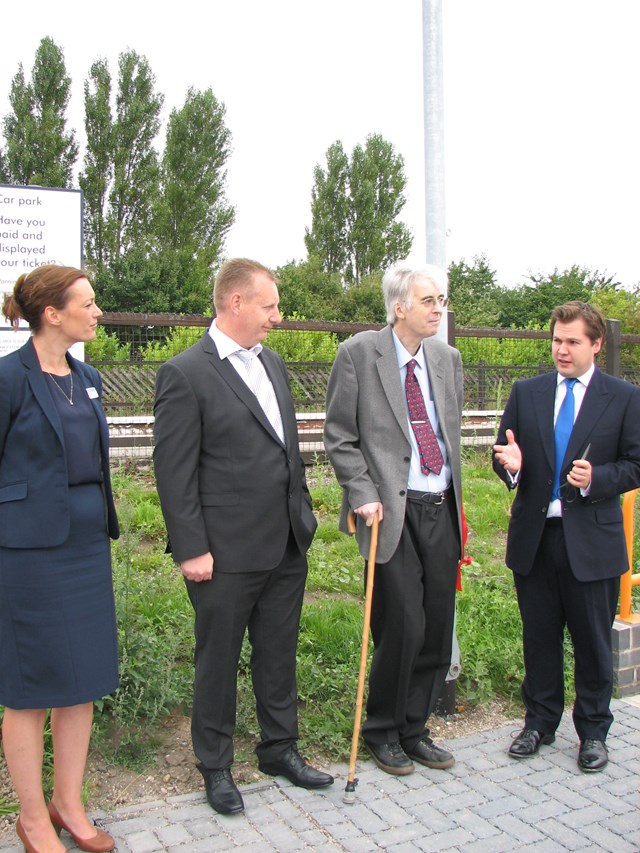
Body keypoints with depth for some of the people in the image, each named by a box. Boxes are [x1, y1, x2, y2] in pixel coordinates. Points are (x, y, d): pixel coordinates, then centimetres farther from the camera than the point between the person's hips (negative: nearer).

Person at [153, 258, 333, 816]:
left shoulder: (272, 363, 12)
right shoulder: (185, 374, -12)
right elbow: (174, 472, -14)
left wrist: (303, 512, 16)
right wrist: (192, 549, -16)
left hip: (287, 544, 7)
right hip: (228, 553, -7)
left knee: (279, 653, 19)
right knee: (219, 661, 10)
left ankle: (280, 748, 37)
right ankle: (216, 766, 29)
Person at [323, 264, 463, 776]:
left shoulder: (448, 359, 12)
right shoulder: (358, 354, -5)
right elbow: (340, 436, -4)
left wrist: (459, 500, 16)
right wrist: (363, 495, -13)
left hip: (442, 509, 6)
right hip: (392, 509, -6)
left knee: (438, 628, 9)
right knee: (403, 627, -4)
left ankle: (414, 729, 29)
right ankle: (382, 733, 20)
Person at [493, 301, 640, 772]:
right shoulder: (526, 392, 6)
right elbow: (504, 453, 9)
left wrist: (596, 478, -18)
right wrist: (511, 464, -15)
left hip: (592, 540, -2)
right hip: (534, 538, 2)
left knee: (593, 641, 10)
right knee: (539, 637, 14)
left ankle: (593, 731, 28)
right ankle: (540, 721, 31)